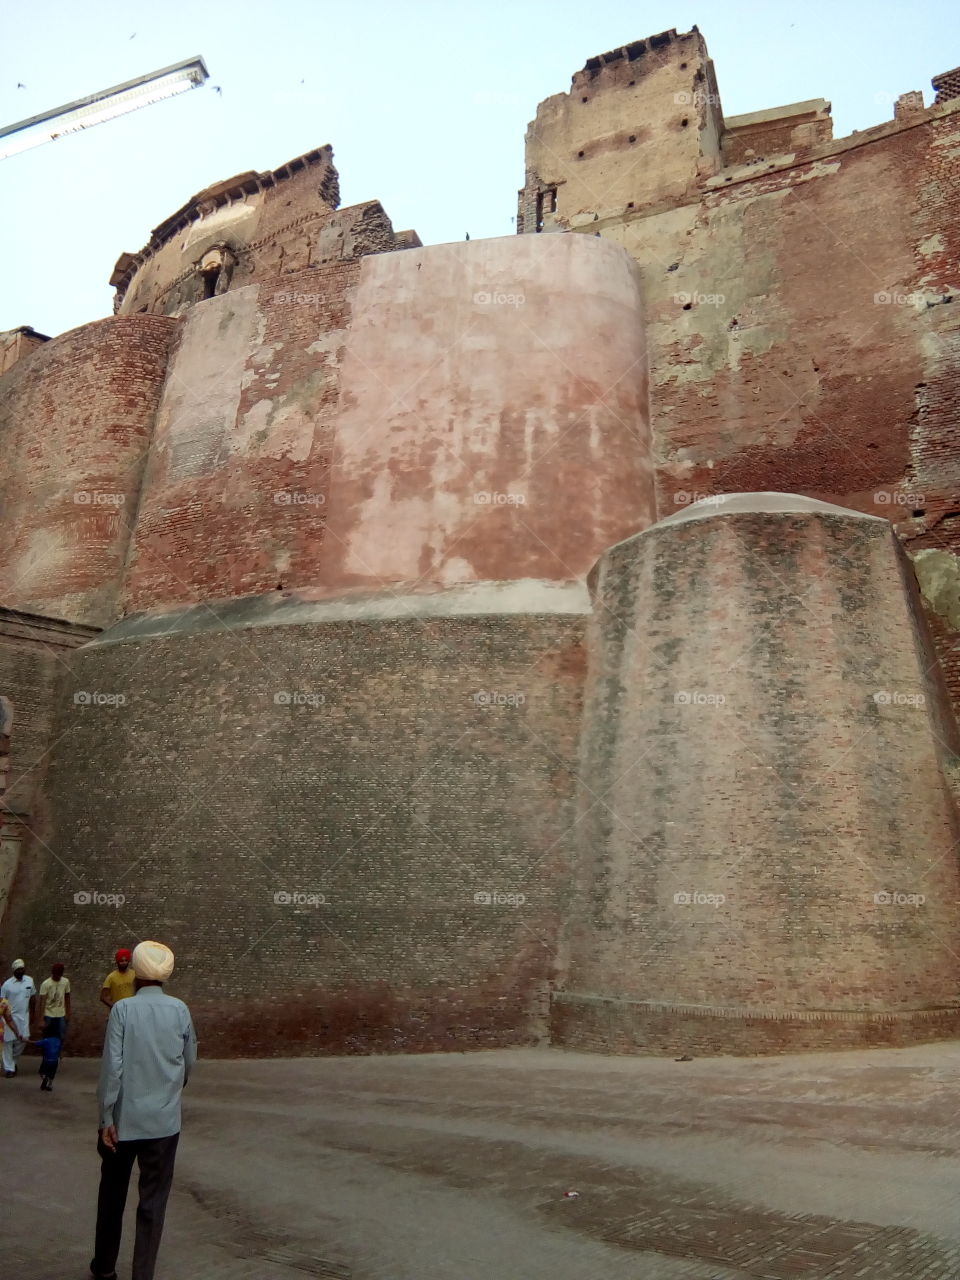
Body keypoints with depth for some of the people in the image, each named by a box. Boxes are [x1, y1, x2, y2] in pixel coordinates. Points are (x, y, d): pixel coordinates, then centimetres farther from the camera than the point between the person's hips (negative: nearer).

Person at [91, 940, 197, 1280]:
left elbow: (112, 1066, -14)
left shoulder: (123, 1009, -11)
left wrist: (106, 1118, -6)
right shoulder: (180, 1010, -5)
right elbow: (189, 1061, 5)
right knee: (153, 1201, 9)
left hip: (124, 1118, 0)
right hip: (165, 1120, 0)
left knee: (112, 1194, 20)